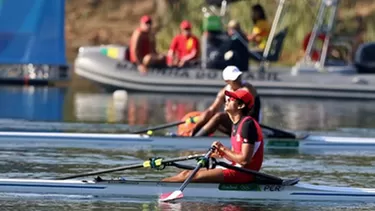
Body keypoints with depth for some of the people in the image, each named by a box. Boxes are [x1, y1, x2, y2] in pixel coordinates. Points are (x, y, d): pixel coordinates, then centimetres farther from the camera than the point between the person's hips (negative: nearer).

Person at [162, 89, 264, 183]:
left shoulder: (248, 124, -15)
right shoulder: (236, 125, 16)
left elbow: (245, 159, -20)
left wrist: (223, 149, -10)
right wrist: (222, 154, 0)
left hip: (244, 173, -10)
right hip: (236, 169, 10)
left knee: (196, 176, -17)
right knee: (186, 173, 2)